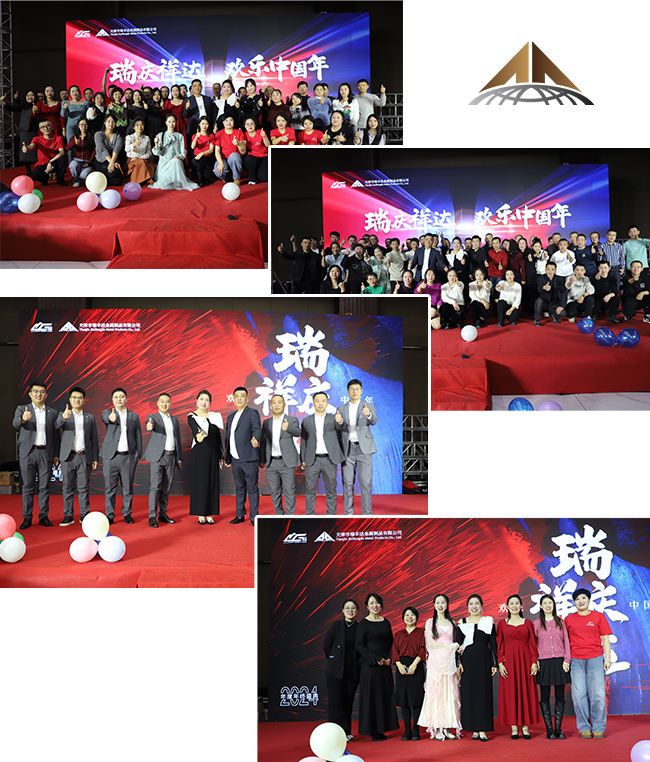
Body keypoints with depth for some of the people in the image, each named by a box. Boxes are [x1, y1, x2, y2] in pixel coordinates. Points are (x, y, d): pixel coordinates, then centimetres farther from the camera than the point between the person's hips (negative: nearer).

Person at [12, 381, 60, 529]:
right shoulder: (22, 409, 6)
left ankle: (43, 516, 9)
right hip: (28, 452, -2)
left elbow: (55, 436, 13)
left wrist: (56, 455, 6)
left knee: (44, 487, 3)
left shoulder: (52, 413, 13)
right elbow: (16, 423, -15)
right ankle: (27, 518, 4)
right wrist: (23, 419, -38)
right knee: (28, 487, 0)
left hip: (46, 453, 2)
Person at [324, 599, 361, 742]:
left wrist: (357, 663, 5)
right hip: (336, 671, -2)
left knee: (348, 702, 6)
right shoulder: (335, 626, -1)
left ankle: (347, 732, 13)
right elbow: (326, 646, 2)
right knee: (336, 701, -6)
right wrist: (334, 660, 6)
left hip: (353, 671, 2)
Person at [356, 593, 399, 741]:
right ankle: (372, 731, 1)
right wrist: (376, 659, -14)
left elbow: (390, 643, 14)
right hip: (370, 665, -5)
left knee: (385, 695, 4)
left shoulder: (386, 622, 11)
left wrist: (389, 659, -3)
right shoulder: (363, 623, -4)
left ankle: (381, 729, 11)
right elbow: (360, 646, -9)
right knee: (371, 696, -3)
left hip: (385, 665, 5)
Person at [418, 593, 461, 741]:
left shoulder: (452, 623, 14)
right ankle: (437, 729, -4)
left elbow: (455, 643, 16)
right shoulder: (430, 622, 5)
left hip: (449, 661, 3)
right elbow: (430, 643, -5)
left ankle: (447, 728, 2)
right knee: (436, 693, -6)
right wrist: (450, 646, -11)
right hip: (435, 661, -3)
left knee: (450, 694, -1)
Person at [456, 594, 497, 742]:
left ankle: (483, 729, 3)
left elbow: (493, 644, 5)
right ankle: (474, 729, 8)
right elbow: (458, 644, 6)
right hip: (467, 660, 1)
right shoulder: (461, 623, 7)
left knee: (484, 693, -1)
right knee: (469, 693, 0)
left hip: (484, 660, -1)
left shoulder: (488, 621, 5)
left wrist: (494, 664, -1)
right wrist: (458, 662, -3)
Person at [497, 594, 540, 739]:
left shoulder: (528, 623, 8)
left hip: (525, 660, 0)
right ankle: (513, 727, 3)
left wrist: (534, 662, -3)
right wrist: (500, 663, -4)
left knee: (526, 691, 0)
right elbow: (499, 645, 5)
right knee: (510, 692, -1)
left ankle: (525, 726, 5)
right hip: (509, 660, 0)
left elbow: (532, 644, 5)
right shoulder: (502, 624, 7)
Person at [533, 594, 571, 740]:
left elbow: (566, 642, 7)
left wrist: (566, 661, -2)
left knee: (560, 697, 2)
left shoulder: (560, 622, 9)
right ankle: (549, 729, 4)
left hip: (559, 662, 1)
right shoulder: (537, 623, 6)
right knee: (544, 697, -1)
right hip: (544, 663, -1)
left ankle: (558, 729, 7)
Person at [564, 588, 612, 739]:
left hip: (595, 659, -1)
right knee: (579, 695, -3)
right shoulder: (569, 619, 11)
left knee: (598, 694, -6)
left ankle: (598, 728, 4)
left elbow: (605, 639, 9)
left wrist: (608, 658, 1)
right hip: (576, 660, 1)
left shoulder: (598, 616, 9)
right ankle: (584, 728, 6)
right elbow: (565, 641, 15)